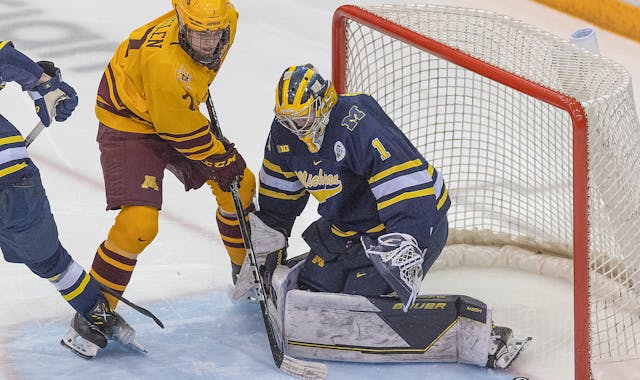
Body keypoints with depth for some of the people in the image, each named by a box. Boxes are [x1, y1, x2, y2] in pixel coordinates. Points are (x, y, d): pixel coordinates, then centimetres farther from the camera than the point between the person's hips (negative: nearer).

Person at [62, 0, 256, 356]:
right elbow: (180, 129, -26)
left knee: (240, 184, 14)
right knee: (138, 223, -21)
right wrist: (221, 159, -13)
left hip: (180, 111, 8)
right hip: (129, 124, -8)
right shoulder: (163, 60, -39)